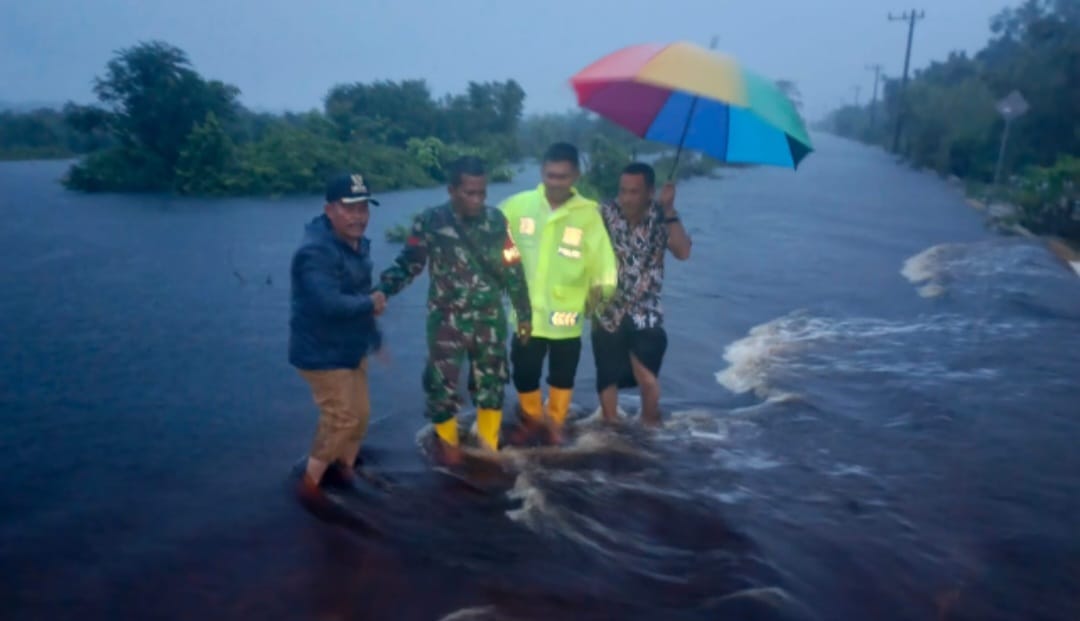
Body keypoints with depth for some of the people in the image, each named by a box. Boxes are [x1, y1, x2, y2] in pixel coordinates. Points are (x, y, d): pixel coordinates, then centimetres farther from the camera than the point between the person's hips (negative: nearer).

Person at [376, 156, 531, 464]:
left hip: (490, 320, 3)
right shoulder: (430, 221, -10)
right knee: (443, 386, 2)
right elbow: (408, 264, -5)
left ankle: (488, 448, 35)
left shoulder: (496, 219, -1)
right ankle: (447, 445, 30)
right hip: (447, 321, -3)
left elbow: (513, 269, 5)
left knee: (492, 385, 13)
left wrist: (524, 314, 8)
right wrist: (382, 290, -23)